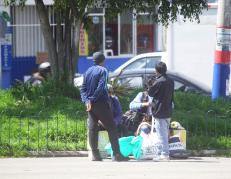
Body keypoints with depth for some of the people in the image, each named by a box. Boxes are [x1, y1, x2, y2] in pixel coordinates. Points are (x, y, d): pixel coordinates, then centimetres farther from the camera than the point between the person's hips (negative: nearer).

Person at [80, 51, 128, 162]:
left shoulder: (88, 71, 12)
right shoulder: (102, 71, -7)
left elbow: (83, 89, 6)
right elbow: (101, 87, -17)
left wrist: (86, 100, -6)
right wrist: (92, 99, -12)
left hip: (90, 104, 6)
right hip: (101, 103, -6)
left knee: (92, 128, 7)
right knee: (111, 128, -2)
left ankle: (95, 155, 5)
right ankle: (116, 154, -7)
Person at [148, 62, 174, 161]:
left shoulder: (159, 82, -17)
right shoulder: (171, 81, 6)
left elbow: (150, 93, -5)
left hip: (159, 112, -8)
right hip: (168, 112, 8)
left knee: (161, 134, -4)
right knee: (165, 133, 14)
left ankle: (164, 153, -6)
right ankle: (163, 152, 19)